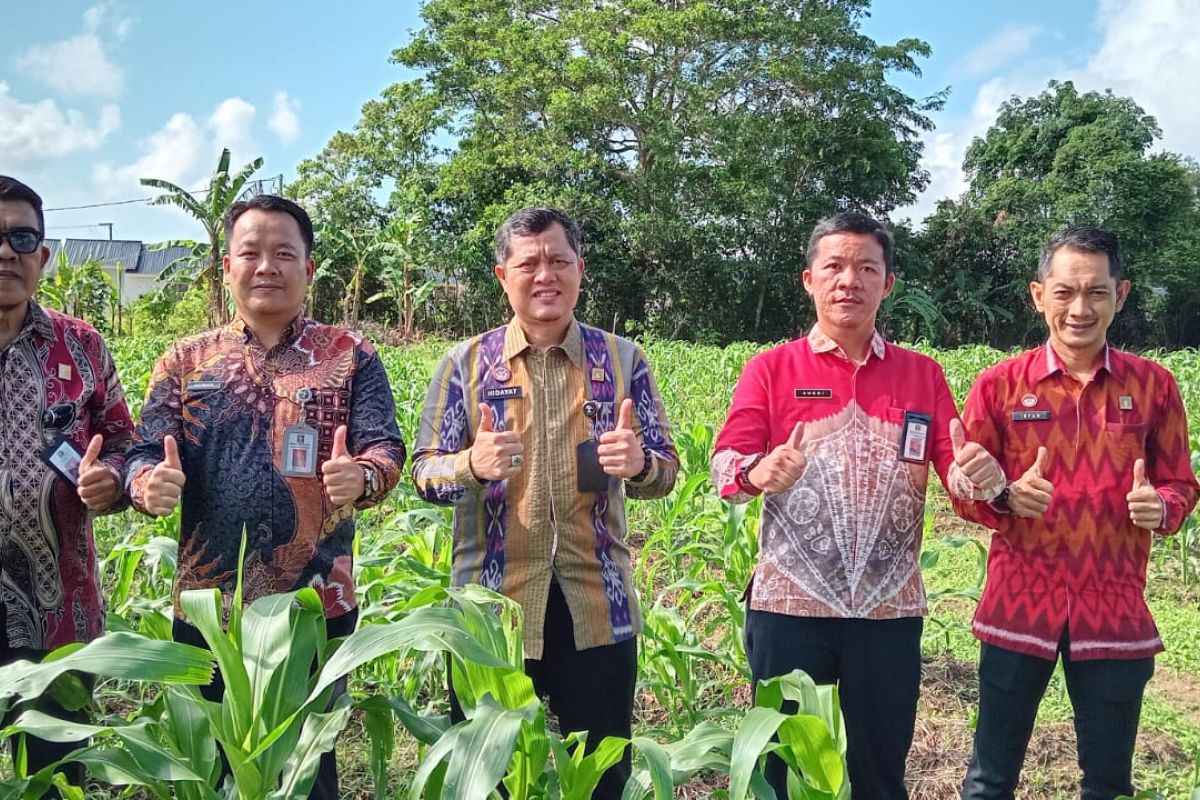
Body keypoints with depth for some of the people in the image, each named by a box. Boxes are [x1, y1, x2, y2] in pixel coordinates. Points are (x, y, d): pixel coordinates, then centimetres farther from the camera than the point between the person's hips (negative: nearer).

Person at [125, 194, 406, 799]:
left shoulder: (350, 357, 2)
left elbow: (385, 447, -7)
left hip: (316, 603, -2)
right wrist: (149, 483, -21)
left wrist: (362, 475, -30)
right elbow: (146, 452, 2)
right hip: (206, 602, 2)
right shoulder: (186, 361, 7)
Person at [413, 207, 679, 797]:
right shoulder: (464, 363, 2)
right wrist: (472, 465, -22)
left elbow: (664, 472, 4)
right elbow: (425, 475, 0)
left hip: (597, 607, 1)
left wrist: (639, 464, -20)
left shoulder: (623, 360, 3)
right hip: (491, 606, 0)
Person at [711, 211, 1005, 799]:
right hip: (788, 603, -1)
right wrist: (758, 473, -32)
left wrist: (982, 476, -22)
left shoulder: (923, 375, 8)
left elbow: (959, 472, 2)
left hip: (890, 608, 2)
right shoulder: (770, 368, 3)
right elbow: (724, 466, -8)